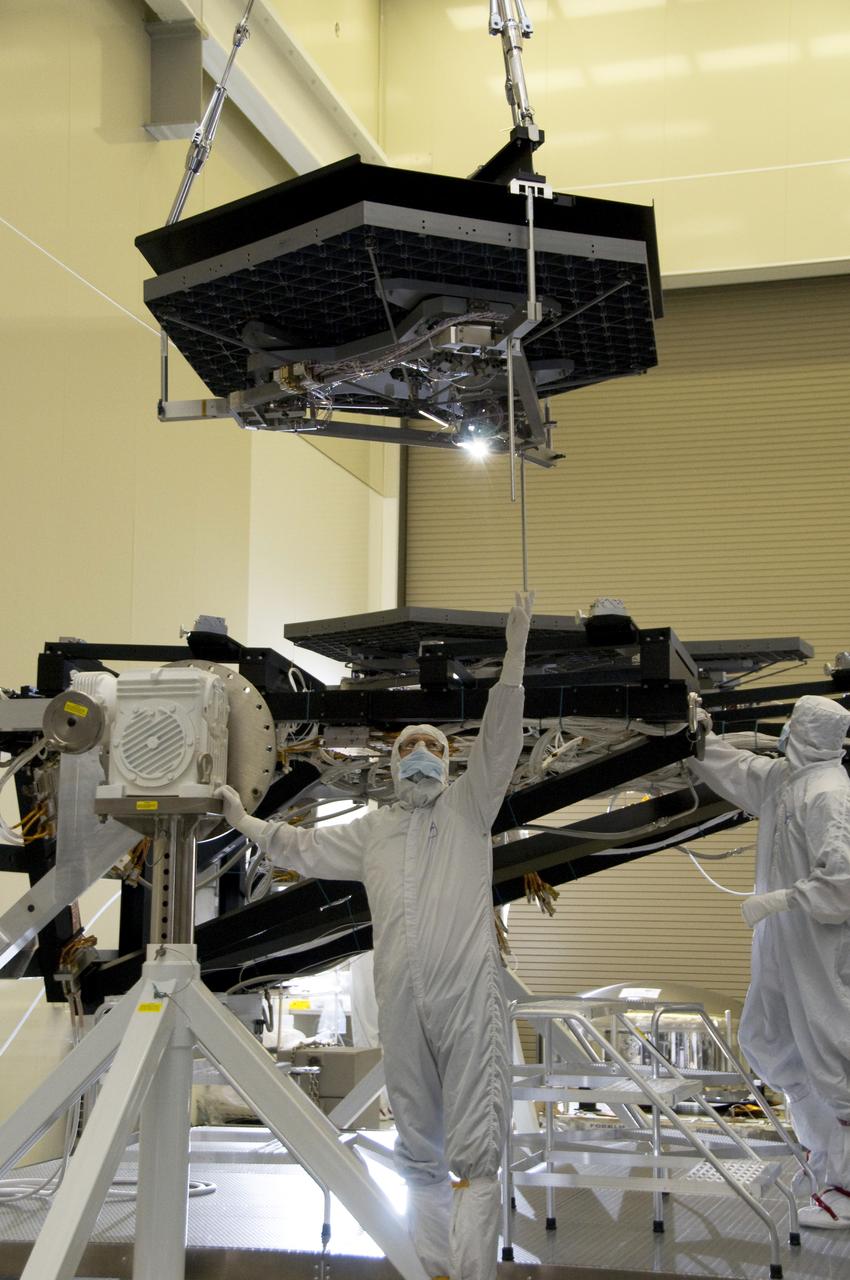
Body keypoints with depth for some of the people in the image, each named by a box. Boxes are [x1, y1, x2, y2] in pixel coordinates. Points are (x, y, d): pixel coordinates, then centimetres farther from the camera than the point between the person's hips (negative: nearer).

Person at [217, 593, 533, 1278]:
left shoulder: (468, 805, 12)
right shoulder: (374, 829, 24)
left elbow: (499, 740, -1)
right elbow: (306, 848, 34)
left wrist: (514, 655, -11)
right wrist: (246, 822, 33)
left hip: (469, 993, -4)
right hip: (401, 1001, 5)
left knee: (475, 1149, -8)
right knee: (418, 1151, 10)